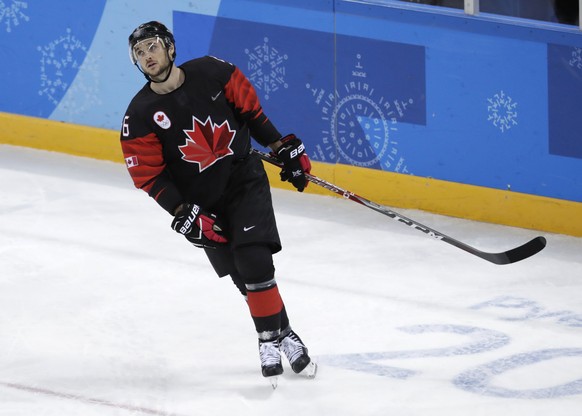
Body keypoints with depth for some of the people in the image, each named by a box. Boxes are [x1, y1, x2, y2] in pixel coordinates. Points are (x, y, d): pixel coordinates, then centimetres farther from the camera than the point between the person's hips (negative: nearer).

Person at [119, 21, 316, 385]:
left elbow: (250, 109, 5)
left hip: (245, 178, 0)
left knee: (255, 260, -15)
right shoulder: (140, 116, -13)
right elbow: (149, 176, -10)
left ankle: (273, 338, -2)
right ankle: (279, 335, 11)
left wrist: (285, 148, 6)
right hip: (202, 201, 0)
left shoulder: (211, 72, -10)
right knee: (244, 276, -4)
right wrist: (184, 215, -18)